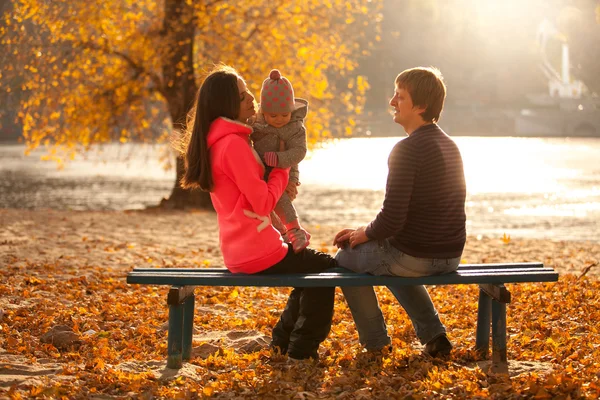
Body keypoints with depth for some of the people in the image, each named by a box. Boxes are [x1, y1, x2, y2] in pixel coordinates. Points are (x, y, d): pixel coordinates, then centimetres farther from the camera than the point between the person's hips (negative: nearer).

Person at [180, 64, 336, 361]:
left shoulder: (218, 141, 10)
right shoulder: (234, 143, -21)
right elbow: (263, 203, -21)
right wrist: (282, 168, -8)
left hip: (237, 251, 9)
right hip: (257, 252, -9)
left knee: (310, 267, 27)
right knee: (326, 268, 9)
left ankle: (282, 342, 28)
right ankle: (301, 350, 14)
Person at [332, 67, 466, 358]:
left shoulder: (408, 149, -21)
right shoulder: (449, 145, 8)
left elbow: (392, 219, -24)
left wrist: (365, 234, -4)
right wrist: (365, 230, 14)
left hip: (414, 257, -8)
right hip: (450, 257, 8)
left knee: (347, 256, 20)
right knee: (392, 258, 39)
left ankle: (375, 342, 28)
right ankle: (433, 335, 26)